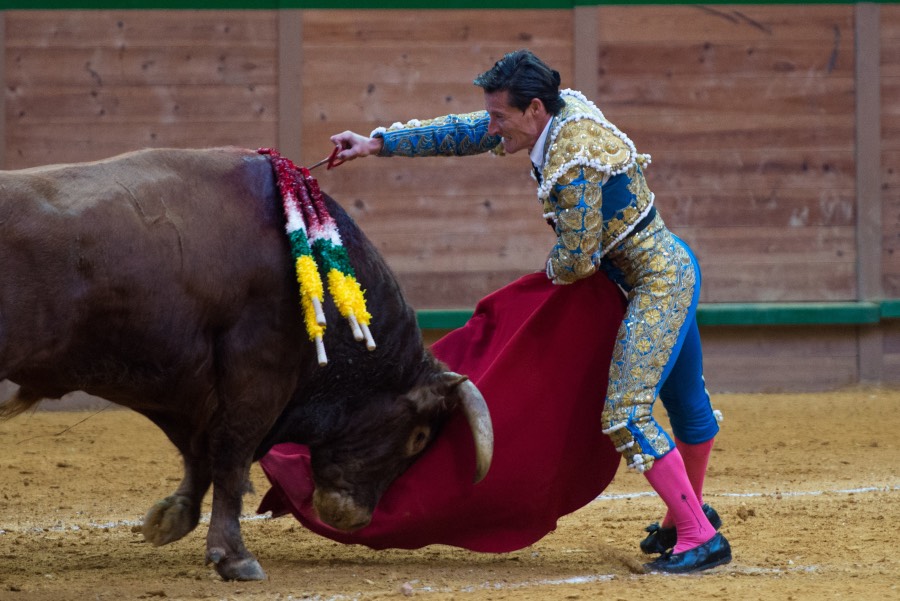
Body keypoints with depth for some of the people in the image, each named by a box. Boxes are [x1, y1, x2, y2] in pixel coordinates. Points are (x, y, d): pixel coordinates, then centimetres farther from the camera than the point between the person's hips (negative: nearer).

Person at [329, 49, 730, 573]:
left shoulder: (573, 164, -27)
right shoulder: (563, 106, 0)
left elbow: (578, 261, -20)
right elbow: (462, 132, 10)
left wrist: (553, 269, 4)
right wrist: (376, 143, 10)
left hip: (659, 283, -10)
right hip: (671, 269, 10)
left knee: (626, 414, -14)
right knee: (685, 401, 25)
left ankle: (701, 538, -11)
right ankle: (689, 515, 42)